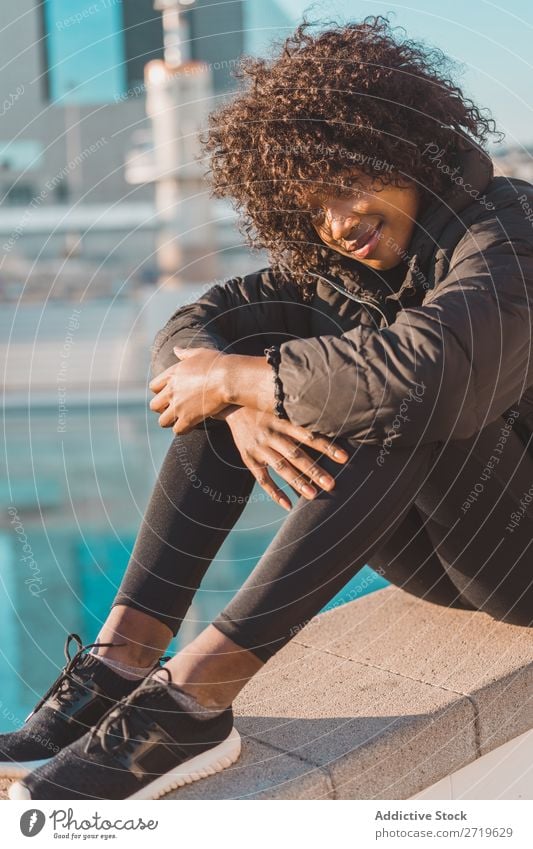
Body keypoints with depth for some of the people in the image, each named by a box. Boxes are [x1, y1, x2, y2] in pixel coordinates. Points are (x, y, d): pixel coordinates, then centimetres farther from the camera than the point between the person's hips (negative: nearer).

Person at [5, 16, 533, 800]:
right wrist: (241, 400, -27)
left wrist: (234, 378, -28)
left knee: (402, 394, -35)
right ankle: (124, 656, -21)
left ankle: (194, 697, -37)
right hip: (438, 553, 6)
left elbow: (418, 372, -41)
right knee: (241, 340, -9)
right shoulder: (333, 268, 1)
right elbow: (185, 334, -4)